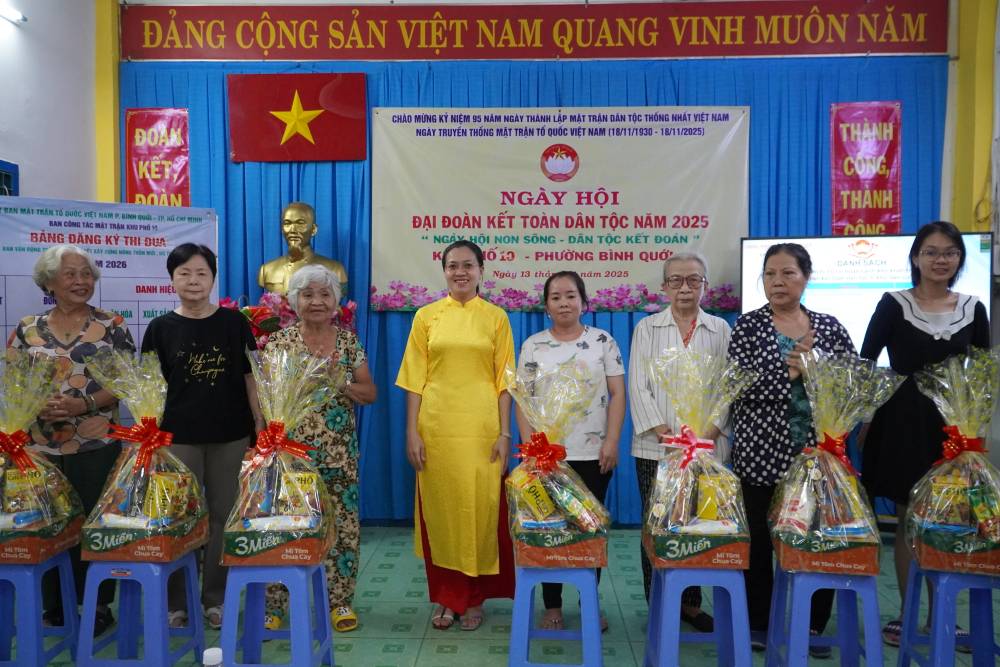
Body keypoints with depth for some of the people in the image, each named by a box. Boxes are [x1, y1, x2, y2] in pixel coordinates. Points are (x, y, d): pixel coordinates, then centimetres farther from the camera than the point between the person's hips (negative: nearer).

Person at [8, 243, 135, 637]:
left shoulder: (112, 327, -1)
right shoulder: (27, 329, 6)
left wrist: (83, 404, -18)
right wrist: (37, 407, -13)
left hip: (96, 446, -2)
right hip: (40, 447, 3)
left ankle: (99, 607, 17)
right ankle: (52, 607, 25)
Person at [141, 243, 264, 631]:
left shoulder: (234, 322, 1)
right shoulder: (160, 328, 2)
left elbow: (250, 377, 3)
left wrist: (260, 425, -1)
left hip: (230, 435, 0)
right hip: (179, 436, 0)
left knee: (222, 516, 7)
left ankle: (215, 599, 20)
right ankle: (177, 602, 20)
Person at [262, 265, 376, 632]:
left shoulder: (348, 340, 5)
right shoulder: (278, 341, 1)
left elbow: (369, 393, 4)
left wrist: (338, 384, -13)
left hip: (339, 454, 2)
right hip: (290, 450, -1)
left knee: (342, 525, 6)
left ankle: (340, 600, 21)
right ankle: (273, 603, 16)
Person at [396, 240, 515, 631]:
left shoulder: (495, 317, 4)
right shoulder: (426, 316, 5)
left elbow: (503, 380, 2)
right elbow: (415, 379, 3)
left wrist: (505, 433, -3)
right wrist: (412, 432, -3)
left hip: (481, 429, -1)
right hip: (436, 427, 1)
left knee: (480, 508, 2)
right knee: (440, 509, 6)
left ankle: (474, 597, 20)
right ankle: (446, 597, 22)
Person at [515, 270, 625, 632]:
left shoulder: (603, 341, 2)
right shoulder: (532, 346, 4)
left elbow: (617, 394, -1)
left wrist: (612, 442, -9)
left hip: (594, 453, 0)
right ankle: (552, 604, 19)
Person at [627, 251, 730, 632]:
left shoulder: (720, 329, 9)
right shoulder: (647, 328, 6)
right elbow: (638, 385, -1)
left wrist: (711, 428, -10)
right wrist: (658, 427, -12)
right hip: (655, 445, -1)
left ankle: (690, 602, 21)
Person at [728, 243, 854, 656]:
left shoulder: (829, 327, 8)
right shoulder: (747, 326, -1)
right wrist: (791, 370, -15)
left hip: (817, 452, 3)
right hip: (761, 454, -2)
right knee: (759, 540, 4)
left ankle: (813, 625, 23)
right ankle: (758, 622, 20)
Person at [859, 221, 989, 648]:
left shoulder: (973, 309, 6)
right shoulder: (893, 305, -3)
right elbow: (865, 365, -4)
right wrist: (865, 420, -7)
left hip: (954, 426, 3)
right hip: (903, 424, -3)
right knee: (908, 521, 4)